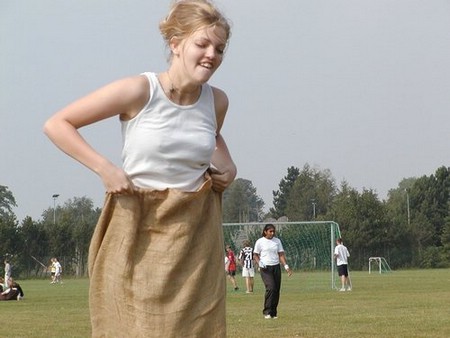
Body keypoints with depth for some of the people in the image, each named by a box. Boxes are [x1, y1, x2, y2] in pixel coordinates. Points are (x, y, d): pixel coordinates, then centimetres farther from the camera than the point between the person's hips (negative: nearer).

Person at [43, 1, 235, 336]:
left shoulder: (217, 101, 3)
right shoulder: (138, 91, -12)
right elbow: (56, 124, -7)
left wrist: (227, 165, 9)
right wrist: (105, 168, -15)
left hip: (195, 233, 4)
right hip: (138, 228, -4)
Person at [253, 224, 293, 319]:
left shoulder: (277, 241, 11)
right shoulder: (260, 241, 0)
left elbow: (281, 254, 10)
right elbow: (255, 255, 4)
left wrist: (286, 266, -2)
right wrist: (259, 263, -15)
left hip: (276, 267, 5)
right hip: (265, 268, -5)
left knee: (277, 290, 2)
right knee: (270, 288, -20)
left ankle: (273, 313, 11)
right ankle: (266, 312, -12)